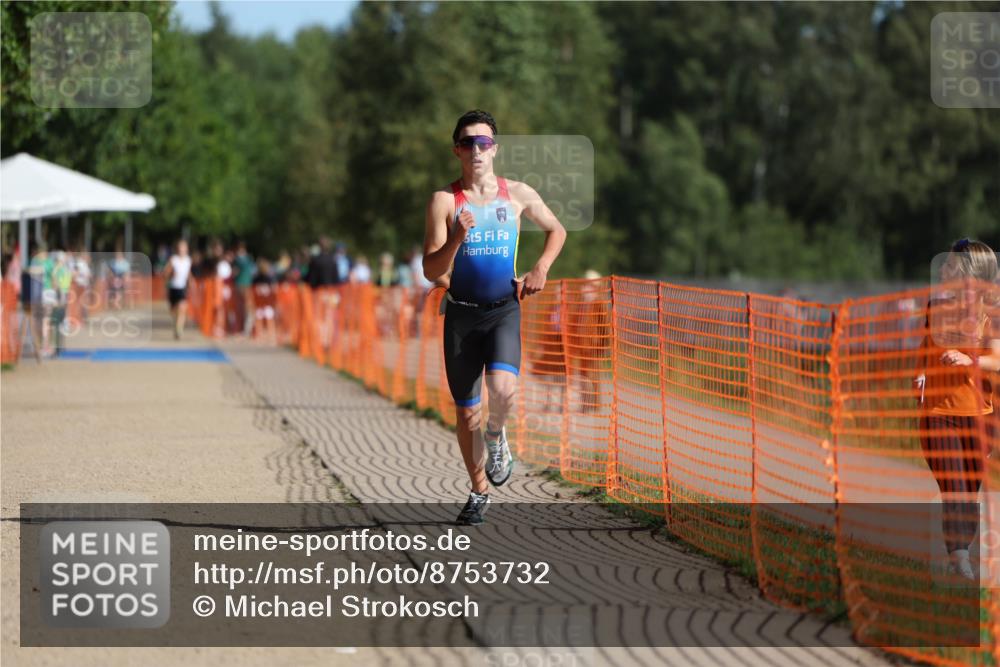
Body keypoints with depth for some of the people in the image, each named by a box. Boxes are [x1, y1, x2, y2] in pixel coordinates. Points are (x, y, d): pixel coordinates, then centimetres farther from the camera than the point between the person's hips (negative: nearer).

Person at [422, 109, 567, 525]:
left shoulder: (518, 195, 3)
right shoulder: (444, 200, -3)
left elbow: (556, 230, 21)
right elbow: (431, 271, -7)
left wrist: (540, 269, 4)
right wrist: (457, 238, -24)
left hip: (505, 309, 0)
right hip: (461, 313, 0)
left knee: (503, 388, -27)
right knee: (466, 412, 6)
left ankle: (496, 437, 6)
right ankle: (479, 492, 26)